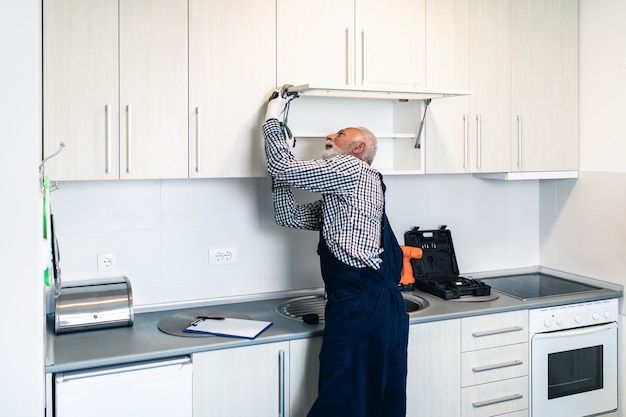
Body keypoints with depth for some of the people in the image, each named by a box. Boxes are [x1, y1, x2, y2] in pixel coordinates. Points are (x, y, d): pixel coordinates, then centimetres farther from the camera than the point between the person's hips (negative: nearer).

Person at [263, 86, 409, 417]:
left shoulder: (351, 169, -3)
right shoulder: (335, 198, 25)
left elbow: (284, 167, -7)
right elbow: (289, 216, 22)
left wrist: (272, 119, 8)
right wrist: (280, 165, 19)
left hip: (360, 306, -10)